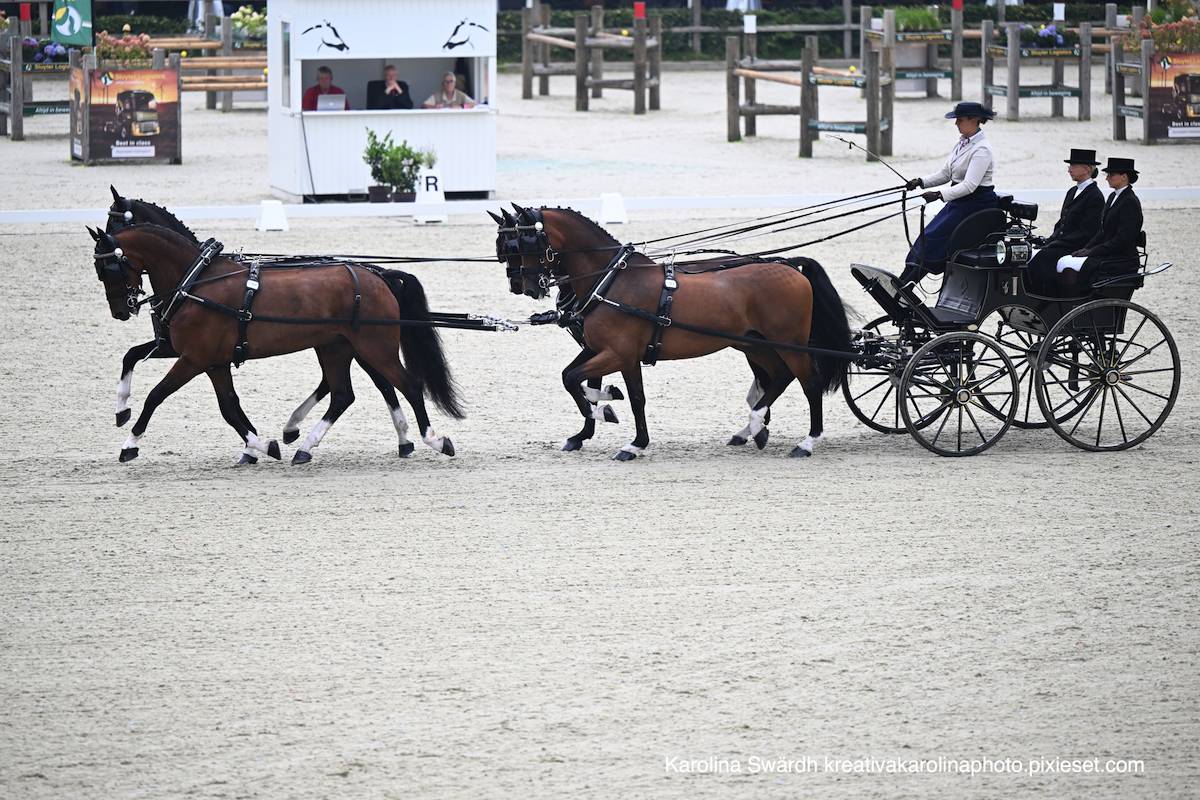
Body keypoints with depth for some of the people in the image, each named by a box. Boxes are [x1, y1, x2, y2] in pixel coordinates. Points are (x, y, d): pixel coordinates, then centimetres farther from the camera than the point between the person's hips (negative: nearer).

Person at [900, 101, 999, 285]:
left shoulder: (981, 150, -19)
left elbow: (969, 185, -28)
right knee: (928, 235, 0)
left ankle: (904, 285, -13)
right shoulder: (962, 143, 10)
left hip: (976, 203, -9)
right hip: (959, 201, 9)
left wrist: (939, 195, -35)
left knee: (934, 237, -14)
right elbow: (945, 174, 15)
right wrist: (921, 182, 0)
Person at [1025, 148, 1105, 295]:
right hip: (1061, 244, 8)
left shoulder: (1095, 197, -9)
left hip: (1079, 248, -8)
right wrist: (1048, 241, 2)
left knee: (1040, 258, -28)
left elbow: (1085, 233, -15)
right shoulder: (1072, 192, 18)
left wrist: (1053, 244, -17)